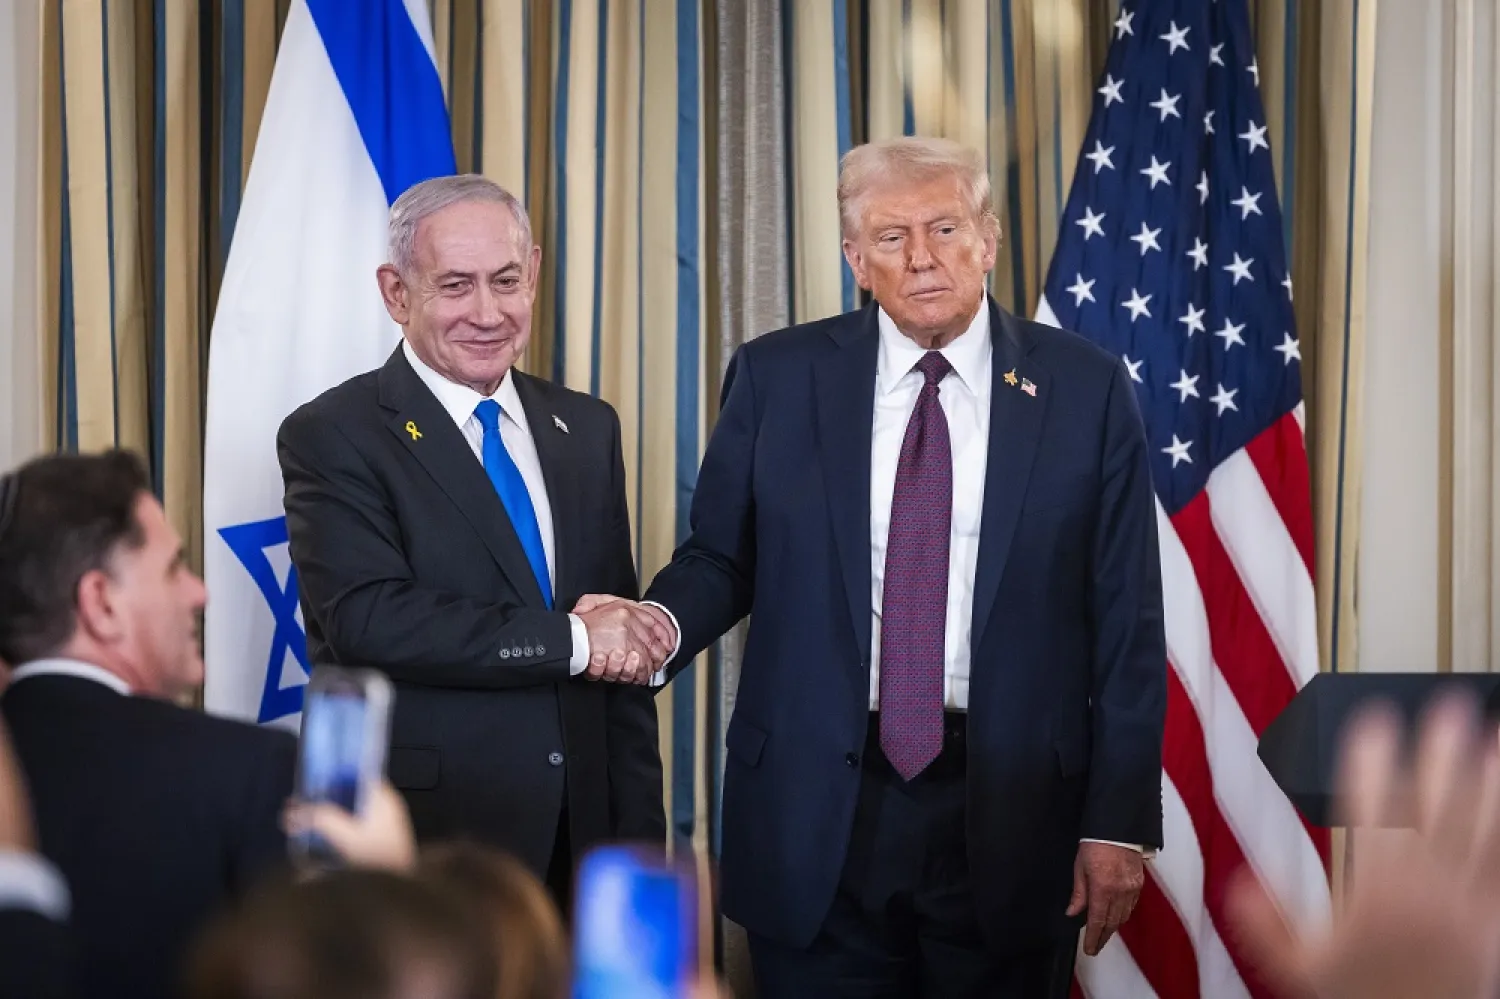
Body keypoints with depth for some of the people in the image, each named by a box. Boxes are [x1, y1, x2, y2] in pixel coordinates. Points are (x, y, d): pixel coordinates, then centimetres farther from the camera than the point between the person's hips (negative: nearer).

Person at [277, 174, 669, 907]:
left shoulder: (587, 430, 12)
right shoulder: (333, 438, -6)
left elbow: (623, 648, 13)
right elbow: (367, 620, -20)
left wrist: (641, 840, 9)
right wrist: (569, 639, -19)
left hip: (579, 845, 5)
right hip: (422, 844, -5)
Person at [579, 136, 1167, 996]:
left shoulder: (1085, 389, 0)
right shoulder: (777, 378, 3)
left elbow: (1125, 619, 1)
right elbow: (723, 556, 9)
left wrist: (1121, 818, -3)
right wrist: (664, 621, -15)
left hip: (1010, 807, 0)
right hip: (820, 809, 1)